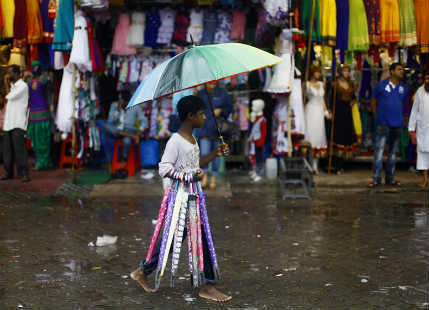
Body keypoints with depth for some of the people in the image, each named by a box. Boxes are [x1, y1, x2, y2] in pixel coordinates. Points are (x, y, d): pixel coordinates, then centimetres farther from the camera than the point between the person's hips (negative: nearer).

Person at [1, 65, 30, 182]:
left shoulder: (23, 86, -5)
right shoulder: (11, 85, 20)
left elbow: (10, 96, -16)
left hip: (18, 123, -8)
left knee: (19, 147, -12)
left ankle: (24, 173, -11)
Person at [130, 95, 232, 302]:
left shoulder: (192, 140, 14)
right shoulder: (175, 141, -14)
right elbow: (164, 169, -19)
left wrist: (215, 154, 13)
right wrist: (190, 176, -25)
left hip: (193, 196, 10)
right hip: (180, 196, -9)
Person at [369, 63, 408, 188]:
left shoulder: (404, 88, 8)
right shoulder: (381, 86, -2)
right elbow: (373, 101, 8)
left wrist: (399, 116, 14)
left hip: (397, 124, 4)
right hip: (383, 124, -4)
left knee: (393, 152, 10)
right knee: (379, 150, -9)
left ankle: (390, 178, 18)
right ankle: (376, 178, -5)